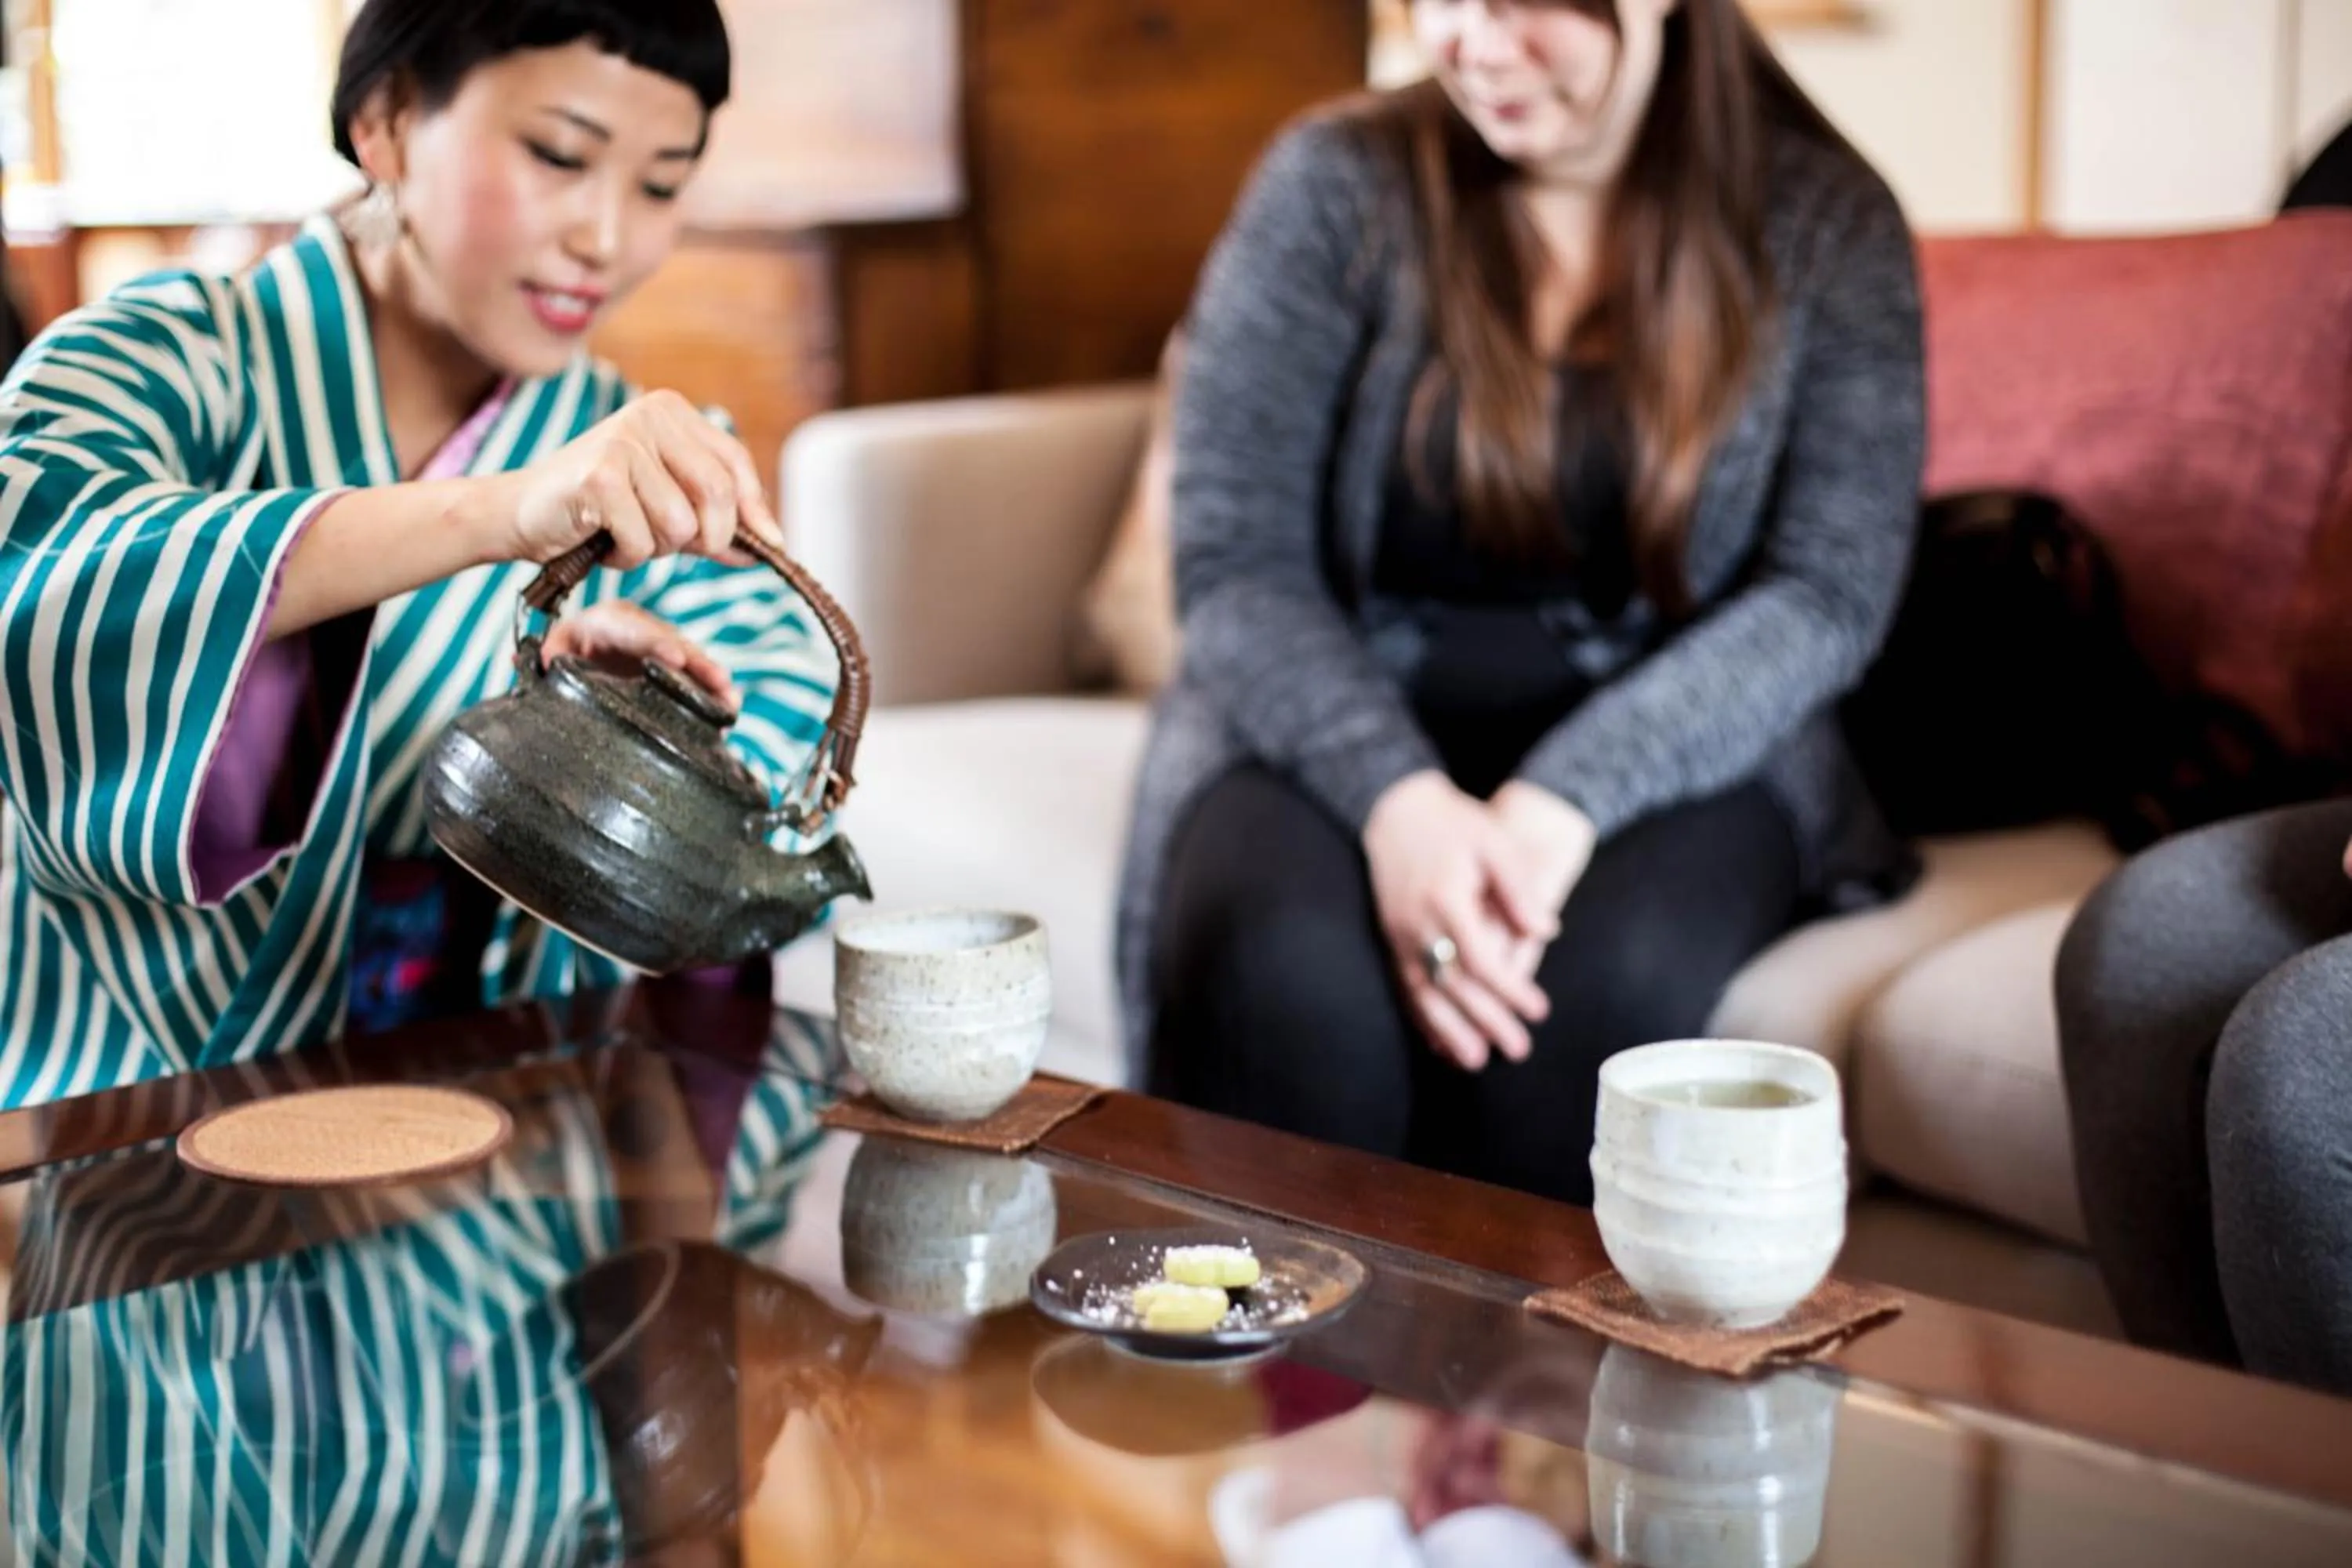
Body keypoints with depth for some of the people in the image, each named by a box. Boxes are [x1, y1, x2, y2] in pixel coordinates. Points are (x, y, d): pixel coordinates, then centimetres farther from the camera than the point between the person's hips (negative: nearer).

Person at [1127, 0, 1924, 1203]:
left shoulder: (1826, 223, 1)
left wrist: (1566, 798, -23)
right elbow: (1236, 565, -5)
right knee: (1281, 974, -32)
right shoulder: (1337, 188, 0)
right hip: (1339, 732, 0)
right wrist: (1398, 801, -24)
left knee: (1600, 985, -33)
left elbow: (1830, 593, -7)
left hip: (1672, 745, 0)